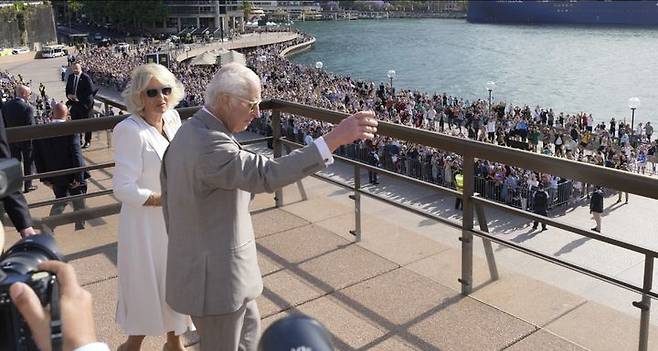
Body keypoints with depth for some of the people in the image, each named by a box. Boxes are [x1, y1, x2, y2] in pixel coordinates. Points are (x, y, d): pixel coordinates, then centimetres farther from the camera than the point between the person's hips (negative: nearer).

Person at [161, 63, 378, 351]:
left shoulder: (187, 133, 4)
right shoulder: (210, 144, -29)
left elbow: (169, 197, 13)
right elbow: (267, 175, -41)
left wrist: (183, 243, 24)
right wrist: (335, 138, -43)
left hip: (193, 261, 10)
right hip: (214, 276, -10)